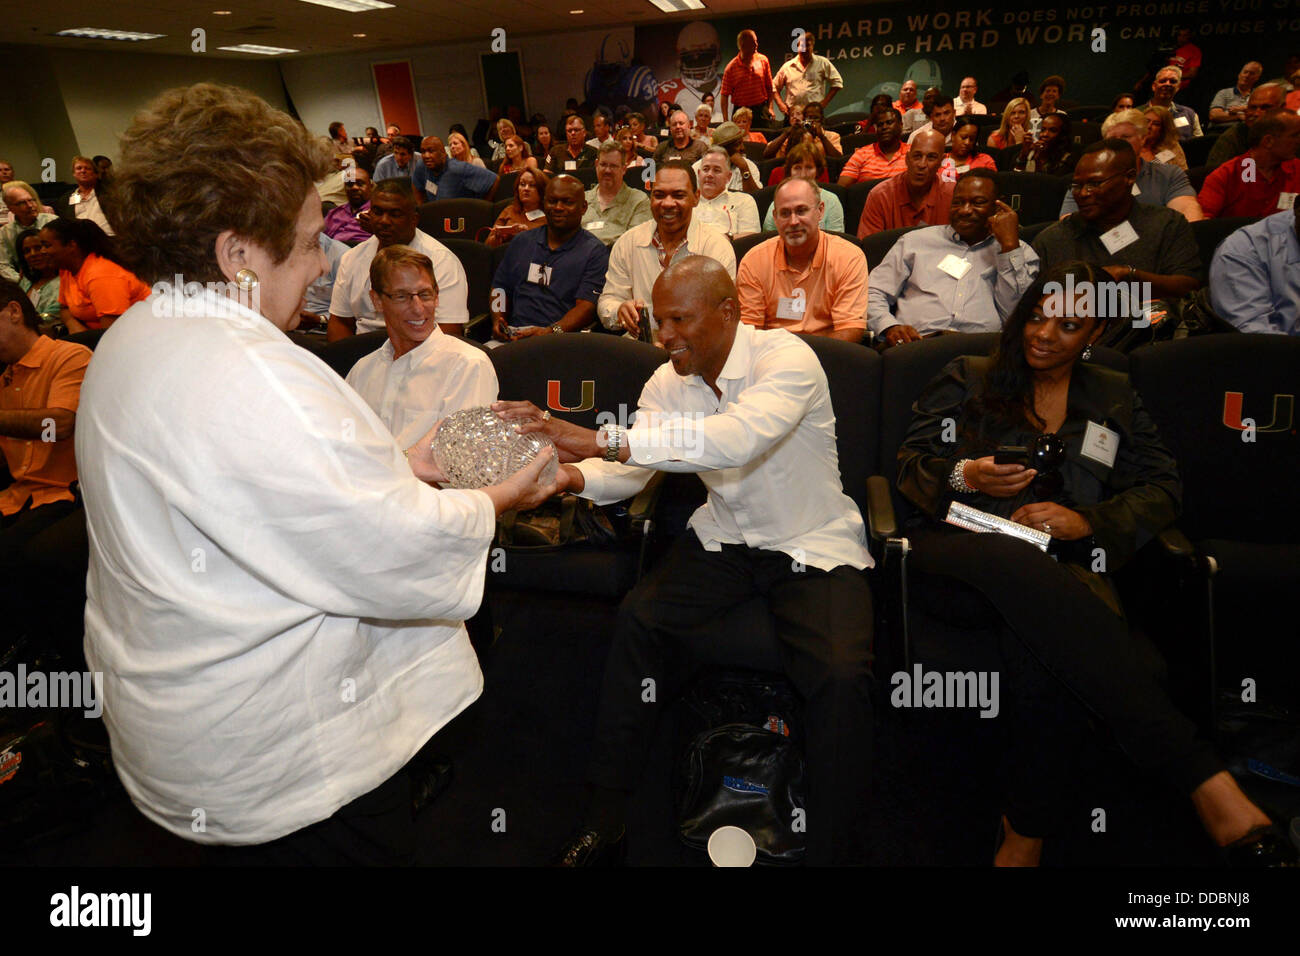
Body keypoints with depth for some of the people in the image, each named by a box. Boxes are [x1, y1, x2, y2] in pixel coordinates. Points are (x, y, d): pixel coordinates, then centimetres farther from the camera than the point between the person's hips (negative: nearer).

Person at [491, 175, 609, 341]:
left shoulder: (595, 251, 4)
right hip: (513, 335, 5)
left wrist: (551, 332, -23)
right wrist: (497, 321, 5)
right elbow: (500, 288, 26)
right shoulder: (522, 242, 22)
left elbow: (587, 306, -8)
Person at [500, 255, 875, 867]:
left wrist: (602, 439, -46)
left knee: (841, 674, -27)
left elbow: (738, 439, -41)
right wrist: (572, 476, -27)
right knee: (638, 617, -17)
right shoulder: (669, 382, 0)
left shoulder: (787, 358, -21)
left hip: (815, 546, -4)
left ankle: (833, 850, -5)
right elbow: (632, 470, -4)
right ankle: (605, 817, -3)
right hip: (725, 538, 5)